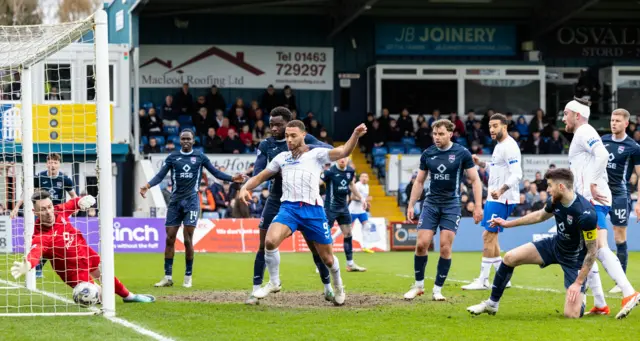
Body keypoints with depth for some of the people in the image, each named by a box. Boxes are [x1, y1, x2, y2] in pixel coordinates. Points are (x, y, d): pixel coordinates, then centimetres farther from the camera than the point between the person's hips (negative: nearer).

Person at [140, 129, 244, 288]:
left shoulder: (200, 157, 5)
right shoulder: (172, 157, 7)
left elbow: (216, 173, 6)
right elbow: (160, 175, 0)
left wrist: (232, 178, -8)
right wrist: (148, 185, -18)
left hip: (191, 201, -2)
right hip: (175, 201, 2)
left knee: (188, 240, -7)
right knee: (170, 239, 0)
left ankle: (188, 277, 3)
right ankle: (167, 277, 6)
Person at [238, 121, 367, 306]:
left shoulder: (316, 154, 6)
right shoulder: (282, 157, 17)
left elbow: (343, 151, -7)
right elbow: (261, 176, 23)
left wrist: (355, 135, -25)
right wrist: (245, 187, 3)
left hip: (312, 210, -2)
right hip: (288, 207, 2)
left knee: (327, 257, 6)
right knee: (270, 241, -25)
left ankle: (338, 287, 36)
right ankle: (274, 283, -3)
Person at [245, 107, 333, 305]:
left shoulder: (303, 139, -6)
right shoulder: (266, 145, 0)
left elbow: (330, 150, -16)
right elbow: (257, 174, -6)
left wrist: (307, 148, -33)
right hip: (277, 199, 1)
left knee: (315, 245, 1)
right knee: (264, 245, -6)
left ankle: (328, 288, 17)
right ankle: (256, 291, -1)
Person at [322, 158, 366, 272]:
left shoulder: (350, 171, 1)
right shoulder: (330, 172, -18)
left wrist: (360, 198, 25)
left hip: (343, 207, 7)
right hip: (331, 207, -7)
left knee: (348, 234, 9)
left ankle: (350, 264, 16)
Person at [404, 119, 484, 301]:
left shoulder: (462, 153, -6)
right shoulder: (427, 154, 3)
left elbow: (475, 180, -1)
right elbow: (419, 182, 12)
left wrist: (478, 206, -8)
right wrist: (411, 206, 7)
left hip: (451, 205, -2)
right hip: (431, 203, 3)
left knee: (445, 248, -7)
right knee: (421, 244, -7)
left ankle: (437, 289, 4)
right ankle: (418, 285, 10)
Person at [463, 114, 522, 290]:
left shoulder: (509, 147, -16)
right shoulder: (499, 146, 15)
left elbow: (516, 174, -25)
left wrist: (501, 190, -38)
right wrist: (480, 164, 16)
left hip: (502, 199, -11)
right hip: (494, 197, 11)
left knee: (488, 236, -8)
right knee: (490, 238, 12)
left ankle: (483, 281, -4)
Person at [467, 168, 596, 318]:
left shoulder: (586, 214, -35)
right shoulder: (556, 201, -12)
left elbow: (592, 251, -26)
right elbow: (540, 215, 12)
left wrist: (578, 283, -25)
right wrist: (508, 223, 18)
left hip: (576, 258, -7)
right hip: (556, 244, 7)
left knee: (572, 314, -16)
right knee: (510, 258, -3)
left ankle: (579, 296, 23)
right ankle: (492, 304, 15)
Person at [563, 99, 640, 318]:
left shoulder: (584, 132, -7)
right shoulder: (580, 135, 24)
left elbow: (603, 155, -24)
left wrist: (593, 185, -22)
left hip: (593, 200, -11)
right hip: (586, 201, 11)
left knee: (600, 248, -21)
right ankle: (600, 305, 11)